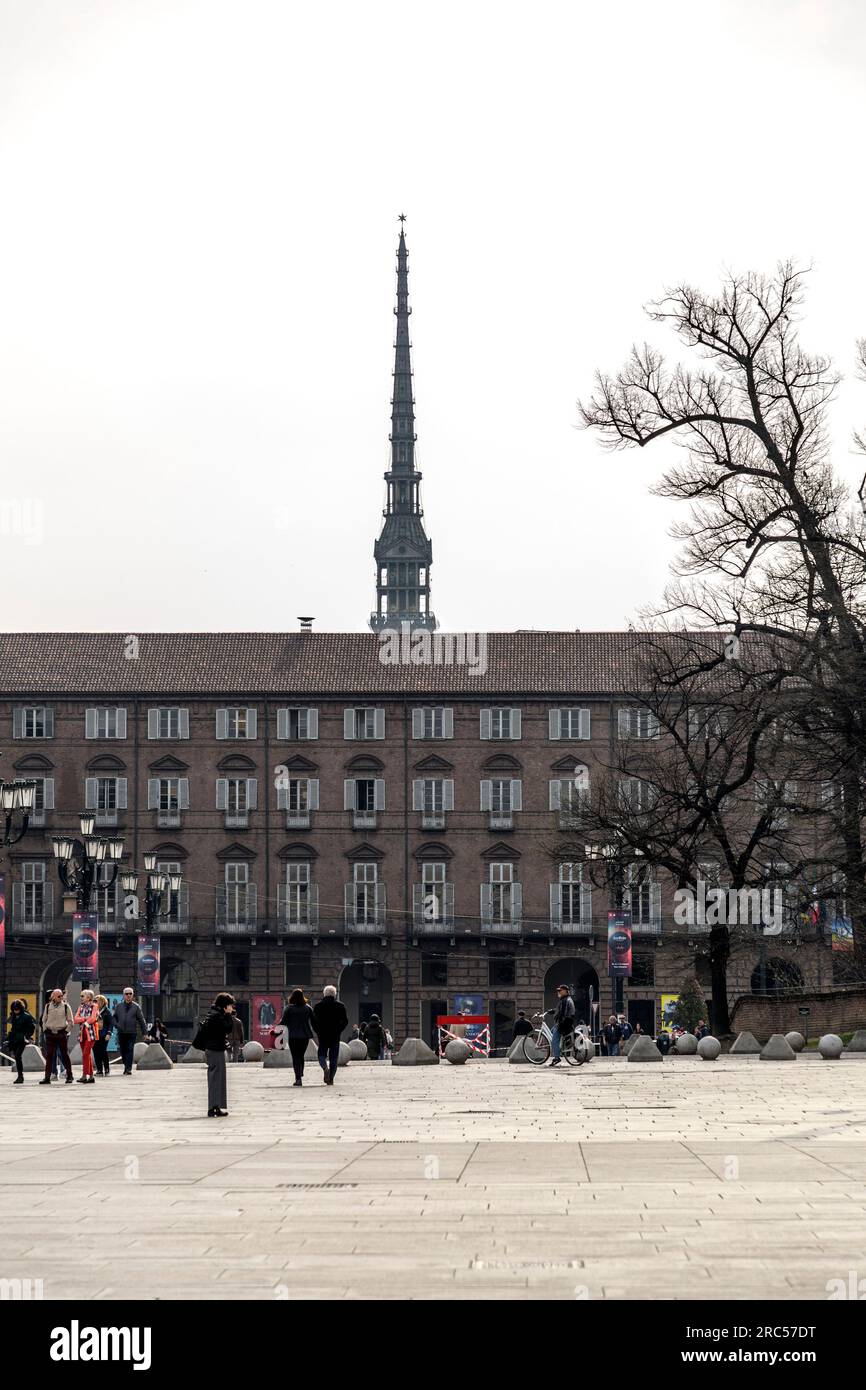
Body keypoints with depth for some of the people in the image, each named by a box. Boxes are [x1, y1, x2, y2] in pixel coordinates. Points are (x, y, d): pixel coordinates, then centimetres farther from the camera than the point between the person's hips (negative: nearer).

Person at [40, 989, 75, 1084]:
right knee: (49, 1056, -1)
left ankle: (69, 1076, 12)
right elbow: (44, 1020, 15)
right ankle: (47, 1077, 1)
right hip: (50, 1034, 2)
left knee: (65, 1055, 3)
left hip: (62, 1034, -2)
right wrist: (45, 1030, 4)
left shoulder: (66, 1006, 0)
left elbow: (71, 1021, 3)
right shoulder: (48, 1006, 7)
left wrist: (66, 1031, -6)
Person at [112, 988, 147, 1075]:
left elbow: (141, 1019, 5)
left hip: (132, 1032, -2)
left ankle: (129, 1069, -12)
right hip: (121, 1032, 2)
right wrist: (116, 1025, -4)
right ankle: (126, 1066, 22)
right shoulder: (118, 1006, 8)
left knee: (130, 1050, -11)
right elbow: (114, 1017, 16)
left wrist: (145, 1032, 1)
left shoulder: (135, 1007, 4)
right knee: (123, 1051, 6)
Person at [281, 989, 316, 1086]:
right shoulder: (307, 1008, 3)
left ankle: (298, 1078, -12)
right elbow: (313, 1021, 3)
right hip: (305, 1036, 3)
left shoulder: (289, 1008, -6)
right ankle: (300, 1075, 24)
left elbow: (284, 1022, -10)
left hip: (293, 1036, -3)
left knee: (295, 1057, -2)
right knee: (301, 1056, 18)